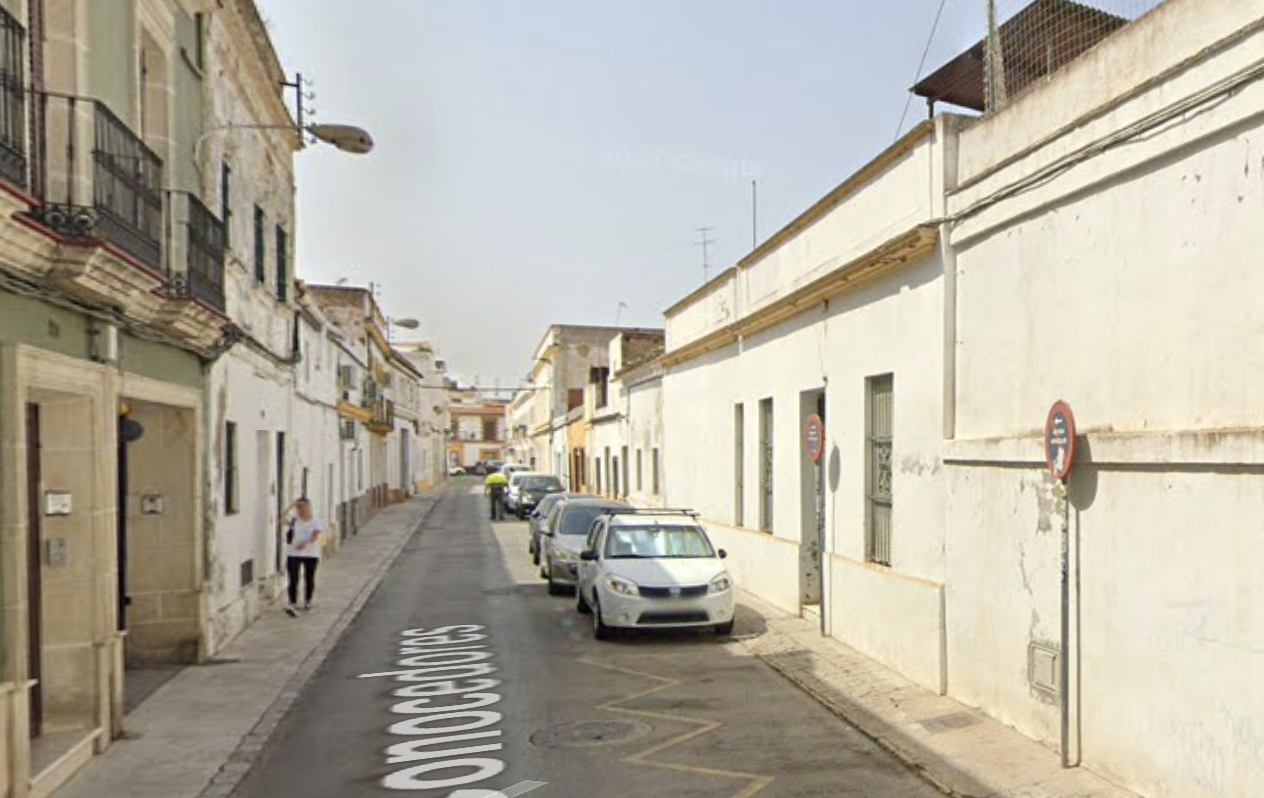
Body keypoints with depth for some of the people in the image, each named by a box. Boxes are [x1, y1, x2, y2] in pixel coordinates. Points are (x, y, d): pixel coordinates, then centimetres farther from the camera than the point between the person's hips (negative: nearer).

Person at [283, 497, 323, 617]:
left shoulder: (316, 521, -2)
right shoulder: (294, 520, 4)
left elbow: (315, 536, -14)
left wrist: (305, 543, -34)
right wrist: (291, 506, -8)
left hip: (311, 554, 0)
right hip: (293, 554, 0)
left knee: (309, 580, 10)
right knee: (293, 581, -9)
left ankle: (307, 602, 28)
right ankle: (293, 605, -13)